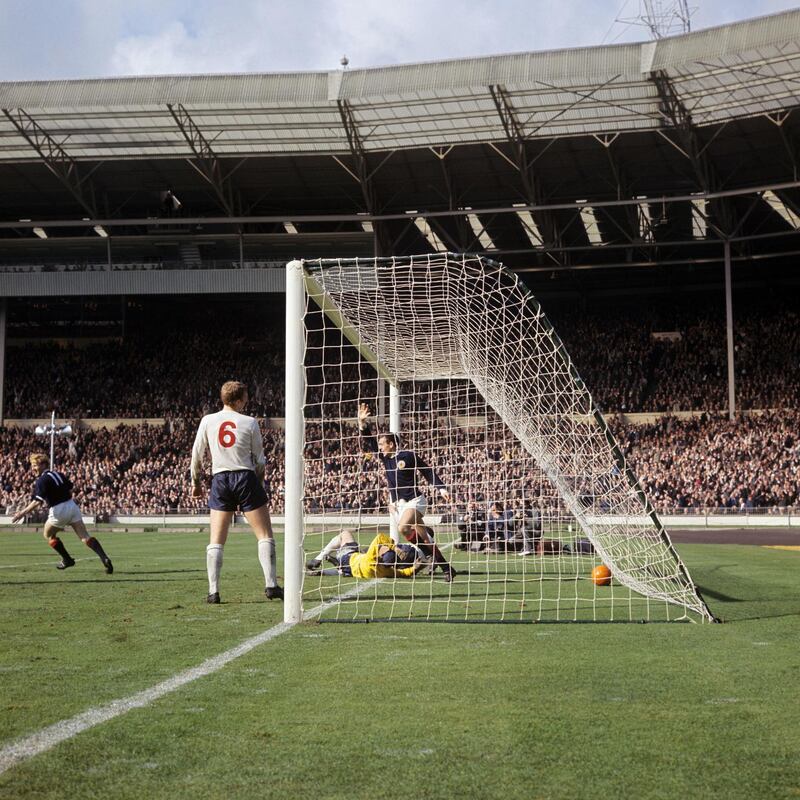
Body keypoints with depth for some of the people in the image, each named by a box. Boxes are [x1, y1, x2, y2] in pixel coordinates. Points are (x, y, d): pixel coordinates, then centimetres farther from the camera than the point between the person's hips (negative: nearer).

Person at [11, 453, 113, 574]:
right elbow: (70, 490, 20)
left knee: (48, 534, 22)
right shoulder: (59, 474, 11)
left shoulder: (42, 480, -10)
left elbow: (38, 501, -22)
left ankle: (67, 560, 23)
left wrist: (23, 512, -23)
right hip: (72, 505, 6)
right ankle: (105, 559, -16)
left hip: (58, 511, -6)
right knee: (85, 537, 0)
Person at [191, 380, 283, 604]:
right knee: (265, 536, 5)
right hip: (246, 478, -2)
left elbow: (197, 455, 7)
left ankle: (213, 591, 0)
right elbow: (259, 460, 3)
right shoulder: (250, 422, -2)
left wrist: (196, 482, 19)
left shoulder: (208, 421, 3)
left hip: (220, 479, 2)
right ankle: (271, 585, -1)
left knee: (216, 541, 7)